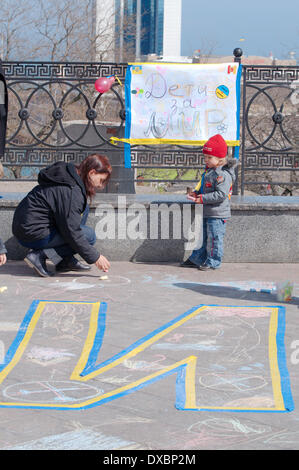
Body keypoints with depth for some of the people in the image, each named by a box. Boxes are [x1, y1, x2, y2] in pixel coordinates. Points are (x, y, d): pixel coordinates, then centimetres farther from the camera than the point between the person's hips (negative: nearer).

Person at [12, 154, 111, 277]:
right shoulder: (72, 191, -23)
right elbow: (72, 232, -21)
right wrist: (95, 257, -16)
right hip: (32, 235, -10)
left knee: (84, 208, 13)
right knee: (89, 235, -9)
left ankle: (67, 260, 9)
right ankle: (40, 255, -11)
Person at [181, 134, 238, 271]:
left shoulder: (223, 174, -19)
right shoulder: (209, 171, 12)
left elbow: (221, 194, -26)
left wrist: (202, 198, -26)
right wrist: (196, 193, 6)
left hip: (217, 214, -10)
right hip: (206, 213, 10)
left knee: (214, 238, -2)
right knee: (202, 236, 18)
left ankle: (213, 262, 7)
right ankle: (196, 259, 28)